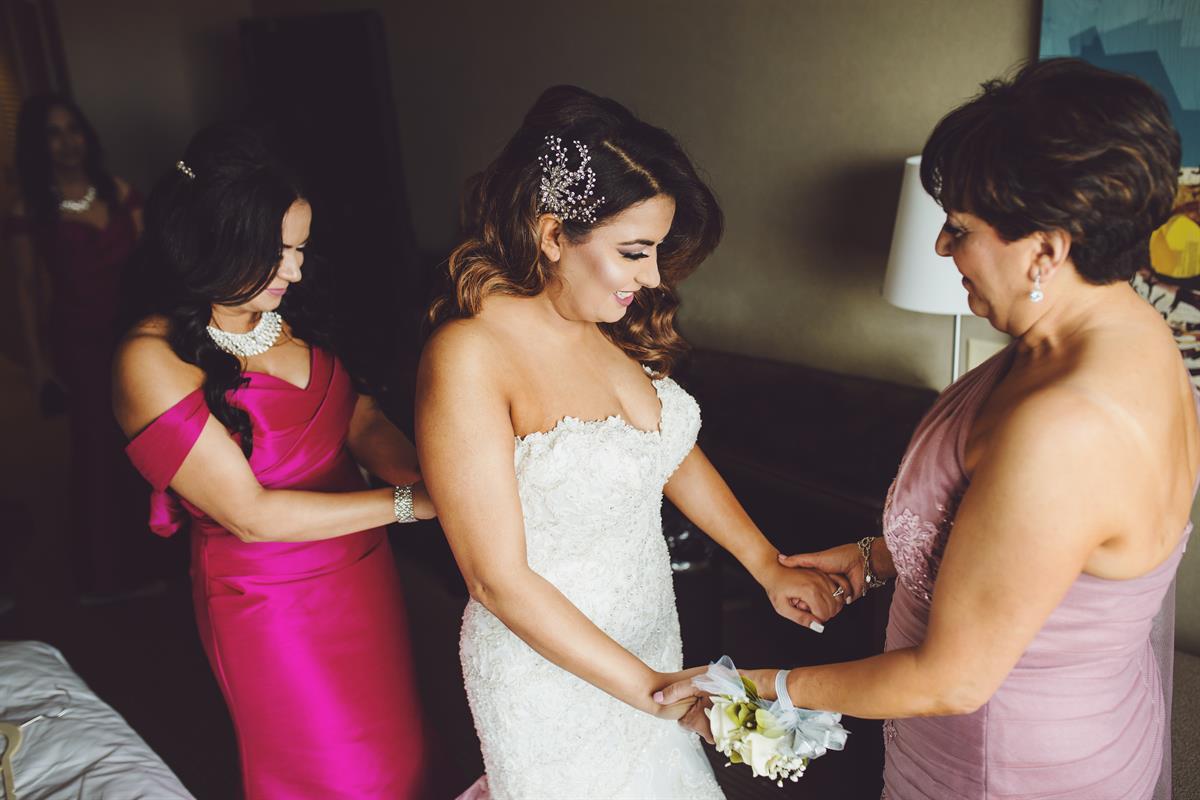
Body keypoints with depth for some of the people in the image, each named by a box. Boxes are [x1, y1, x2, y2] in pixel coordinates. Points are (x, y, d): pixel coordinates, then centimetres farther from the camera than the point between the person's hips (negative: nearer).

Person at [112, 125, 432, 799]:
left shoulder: (287, 314, -2)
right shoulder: (153, 359, -21)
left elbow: (363, 420, -2)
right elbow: (250, 514, -23)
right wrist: (410, 502, -26)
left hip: (364, 569, 6)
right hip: (273, 604, -5)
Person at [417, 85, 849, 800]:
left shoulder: (616, 323, -5)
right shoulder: (470, 358, -26)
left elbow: (675, 452, 8)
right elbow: (500, 580, -24)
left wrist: (769, 566, 2)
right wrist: (651, 688, -21)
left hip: (649, 629, 7)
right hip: (553, 665, -7)